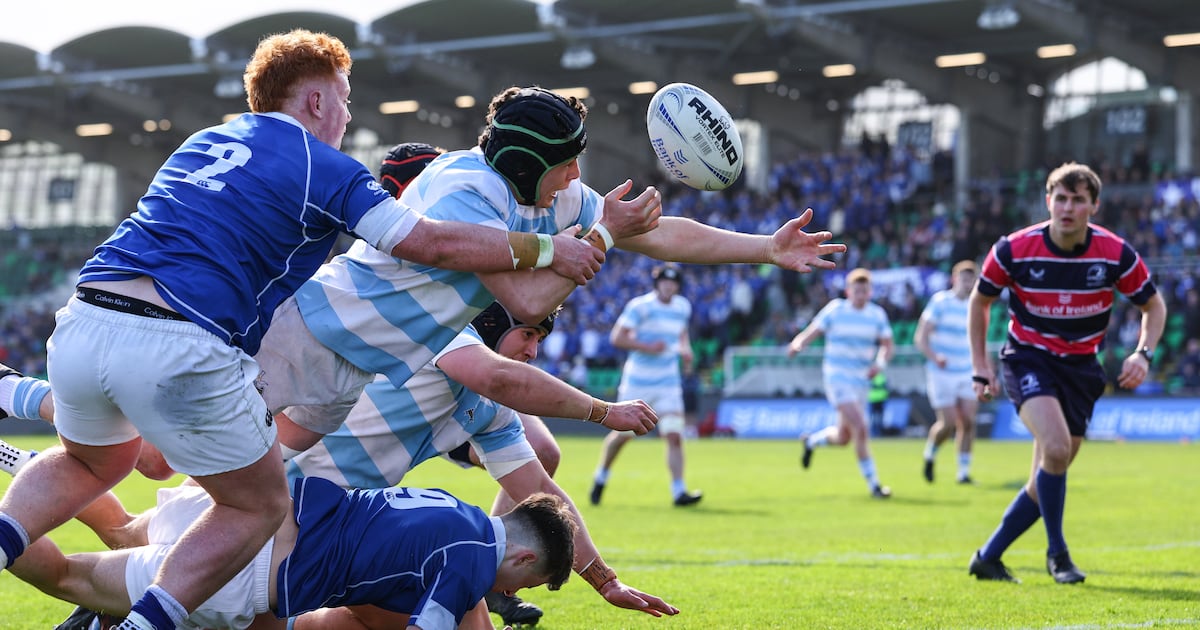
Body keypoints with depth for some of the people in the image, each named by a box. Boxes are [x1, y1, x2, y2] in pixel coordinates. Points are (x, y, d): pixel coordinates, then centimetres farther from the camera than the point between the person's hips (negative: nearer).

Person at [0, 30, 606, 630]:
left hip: (81, 325, 7)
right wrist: (546, 250, 12)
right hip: (177, 351, -7)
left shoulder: (202, 144, 25)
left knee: (94, 463, 35)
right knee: (258, 506, 14)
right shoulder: (322, 168, 5)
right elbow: (433, 243, 0)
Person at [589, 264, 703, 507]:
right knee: (623, 434, 7)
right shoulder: (640, 306, -10)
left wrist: (685, 349, 6)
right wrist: (647, 347, -24)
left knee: (674, 436, -10)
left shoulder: (683, 307, 7)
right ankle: (601, 476, 31)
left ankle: (679, 491, -10)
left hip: (668, 384, 4)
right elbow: (617, 338, -14)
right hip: (637, 383, -3)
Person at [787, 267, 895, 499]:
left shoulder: (877, 314, 4)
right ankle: (873, 484, -11)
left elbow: (887, 346, 8)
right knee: (861, 429, -19)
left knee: (843, 437, 12)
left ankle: (812, 441, 45)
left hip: (861, 380, 5)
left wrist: (880, 364, -12)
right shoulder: (835, 309, -6)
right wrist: (798, 343, -28)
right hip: (837, 376, -5)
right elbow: (812, 332, -7)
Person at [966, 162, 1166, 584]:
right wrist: (981, 367, 0)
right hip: (1028, 357, -3)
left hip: (1080, 366, 3)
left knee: (1047, 480, 3)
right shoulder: (1015, 249, -13)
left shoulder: (1116, 254, -11)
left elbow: (1154, 305, 4)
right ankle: (1057, 552, -12)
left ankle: (988, 558, 19)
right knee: (1056, 447, -28)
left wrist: (1143, 354, -13)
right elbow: (980, 300, 4)